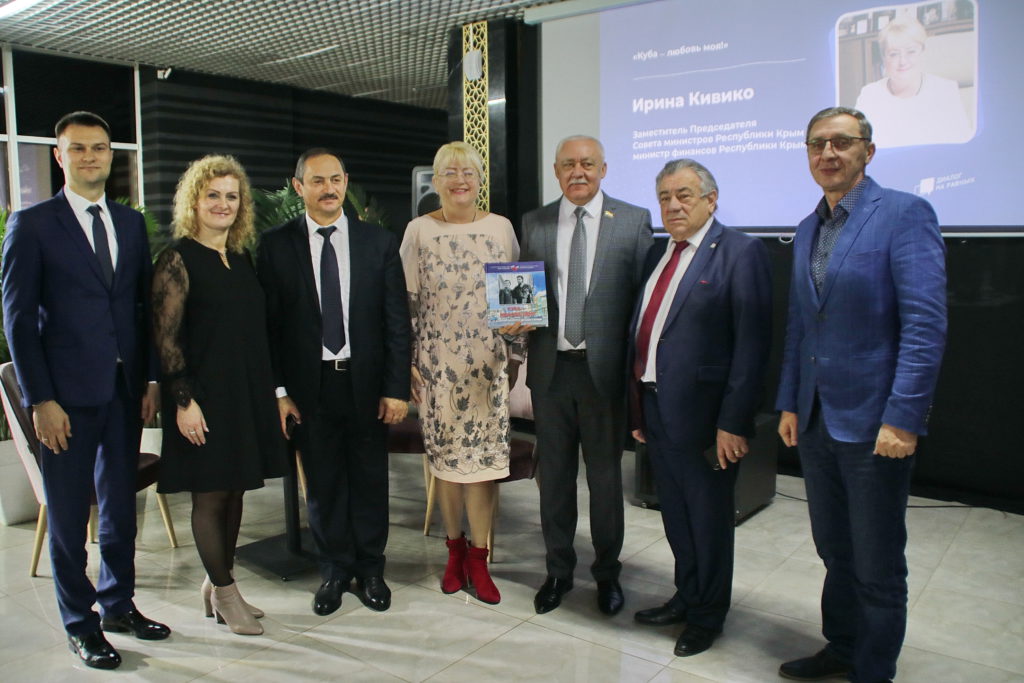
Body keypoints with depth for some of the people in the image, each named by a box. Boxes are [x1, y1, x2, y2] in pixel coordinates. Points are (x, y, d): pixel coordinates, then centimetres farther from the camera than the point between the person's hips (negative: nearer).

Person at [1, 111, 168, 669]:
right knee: (68, 514, 8)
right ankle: (80, 623, 23)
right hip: (67, 394, -4)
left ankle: (118, 604, 32)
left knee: (120, 505, 15)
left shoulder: (132, 223, 10)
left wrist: (151, 378, 4)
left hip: (124, 392, 4)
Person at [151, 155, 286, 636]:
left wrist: (269, 392, 13)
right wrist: (184, 401, -16)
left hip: (247, 393, 7)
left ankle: (216, 586, 27)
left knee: (234, 491, 12)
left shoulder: (242, 259, 12)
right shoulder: (179, 259, -8)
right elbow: (165, 337, -12)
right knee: (209, 494, 4)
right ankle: (225, 594, 18)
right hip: (204, 393, -6)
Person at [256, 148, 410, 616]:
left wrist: (396, 387, -5)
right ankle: (335, 570, 29)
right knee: (323, 484, 11)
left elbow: (396, 320, 0)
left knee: (370, 480, 10)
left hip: (366, 383, 0)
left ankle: (370, 569, 28)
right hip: (309, 385, 0)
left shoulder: (379, 242, 2)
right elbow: (269, 323, 0)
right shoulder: (276, 245, 1)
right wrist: (278, 390, -5)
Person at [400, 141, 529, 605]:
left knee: (483, 456, 0)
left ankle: (477, 559, 14)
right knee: (445, 456, 8)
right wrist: (407, 364, -1)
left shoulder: (501, 228, 4)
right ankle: (455, 548, 26)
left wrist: (516, 355, 2)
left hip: (487, 362, 0)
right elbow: (407, 302, 3)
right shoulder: (419, 231, 2)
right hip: (437, 364, 0)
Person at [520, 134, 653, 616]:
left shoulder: (633, 220, 0)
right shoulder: (534, 223, 7)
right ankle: (558, 570, 30)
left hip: (604, 368, -2)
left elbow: (644, 294, -2)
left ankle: (607, 572, 29)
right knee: (554, 473, 12)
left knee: (605, 474, 10)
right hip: (550, 366, 2)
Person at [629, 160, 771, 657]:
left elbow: (751, 342, -16)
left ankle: (707, 617, 31)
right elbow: (642, 328, 11)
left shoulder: (740, 252, -11)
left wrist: (734, 421, -19)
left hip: (703, 411, -7)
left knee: (709, 518, 11)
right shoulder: (657, 254, 12)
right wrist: (637, 407, 10)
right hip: (655, 406, 7)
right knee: (675, 514, 20)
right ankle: (686, 597, 41)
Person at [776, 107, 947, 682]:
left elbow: (925, 324, -17)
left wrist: (903, 418, -21)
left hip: (875, 422, -6)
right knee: (835, 550, 19)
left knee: (878, 565, 8)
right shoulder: (807, 231, 13)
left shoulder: (904, 214, -10)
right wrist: (789, 403, 13)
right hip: (816, 420, 7)